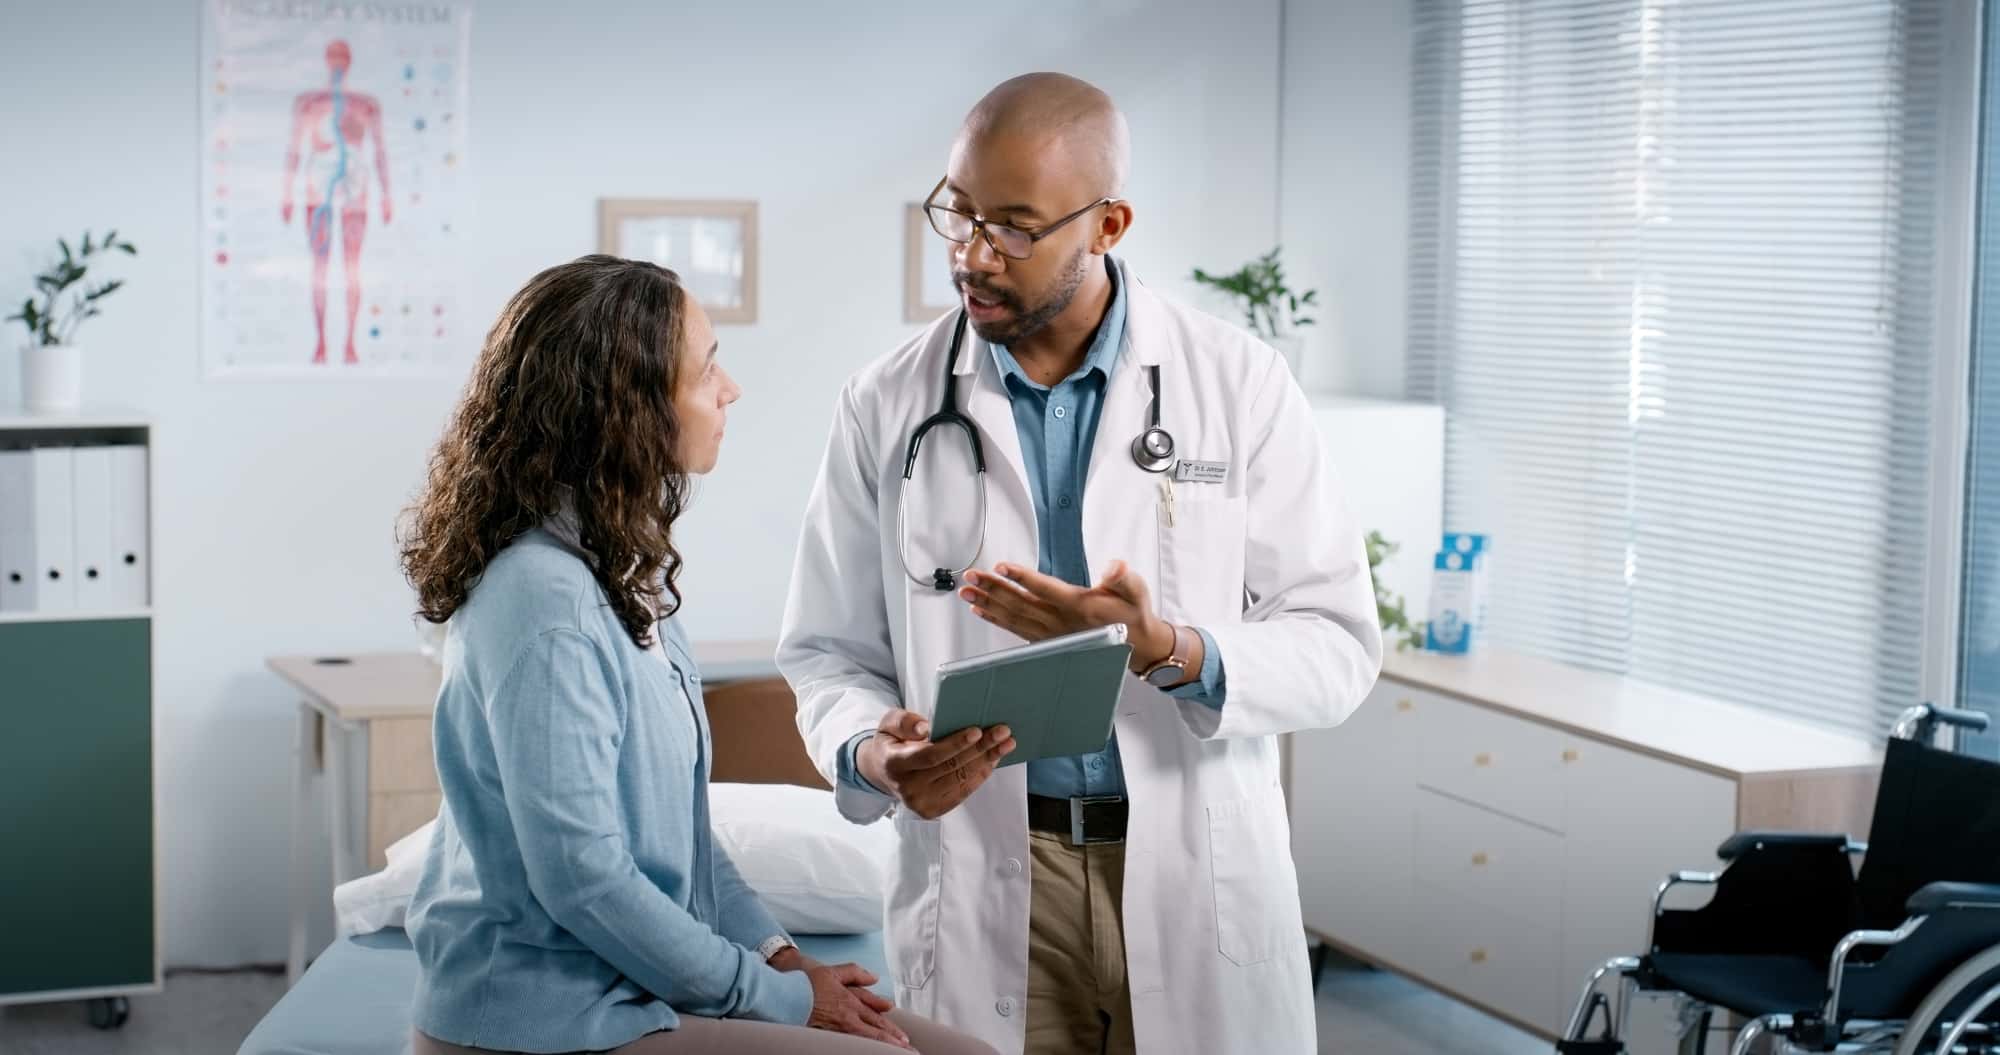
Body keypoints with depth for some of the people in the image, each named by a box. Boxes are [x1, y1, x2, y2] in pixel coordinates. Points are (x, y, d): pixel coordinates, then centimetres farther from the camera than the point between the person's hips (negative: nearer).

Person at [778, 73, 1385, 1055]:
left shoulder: (1238, 381, -4)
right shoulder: (886, 406, 0)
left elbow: (1338, 644, -5)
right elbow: (828, 649, 6)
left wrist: (1167, 650, -22)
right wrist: (871, 755, -16)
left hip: (1200, 871, 0)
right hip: (983, 877, 1)